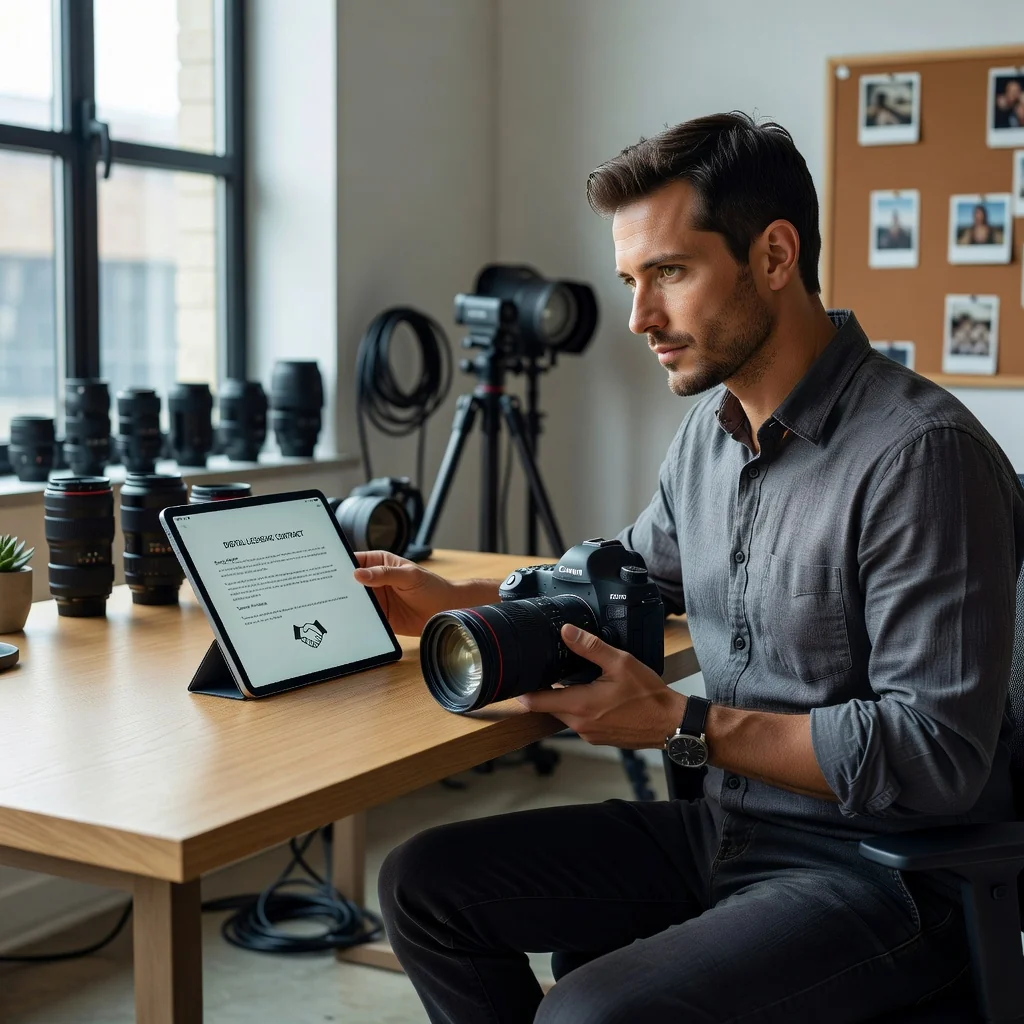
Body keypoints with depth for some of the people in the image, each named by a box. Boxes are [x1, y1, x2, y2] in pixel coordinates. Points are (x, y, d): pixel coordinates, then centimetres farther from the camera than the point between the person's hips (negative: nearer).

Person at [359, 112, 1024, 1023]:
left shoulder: (919, 454, -22)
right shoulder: (711, 430, 6)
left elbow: (935, 757, -24)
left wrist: (682, 724, -22)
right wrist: (451, 601, 13)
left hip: (882, 875, -8)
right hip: (725, 828, 8)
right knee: (426, 882, 4)